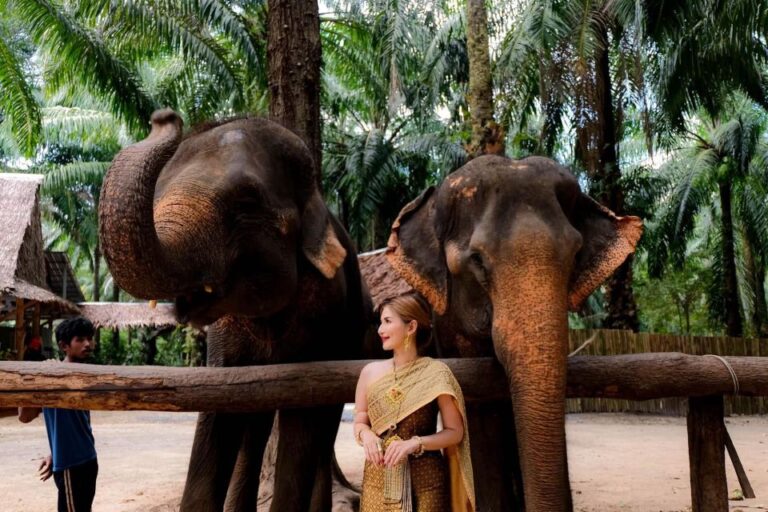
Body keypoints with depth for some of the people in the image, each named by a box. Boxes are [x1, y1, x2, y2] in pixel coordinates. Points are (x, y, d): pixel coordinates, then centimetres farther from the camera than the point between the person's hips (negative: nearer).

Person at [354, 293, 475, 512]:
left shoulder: (435, 374, -6)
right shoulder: (370, 372, 5)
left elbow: (455, 432, -4)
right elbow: (359, 422, 12)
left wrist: (415, 443, -17)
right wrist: (366, 435, -9)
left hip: (424, 479, -3)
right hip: (378, 480, 3)